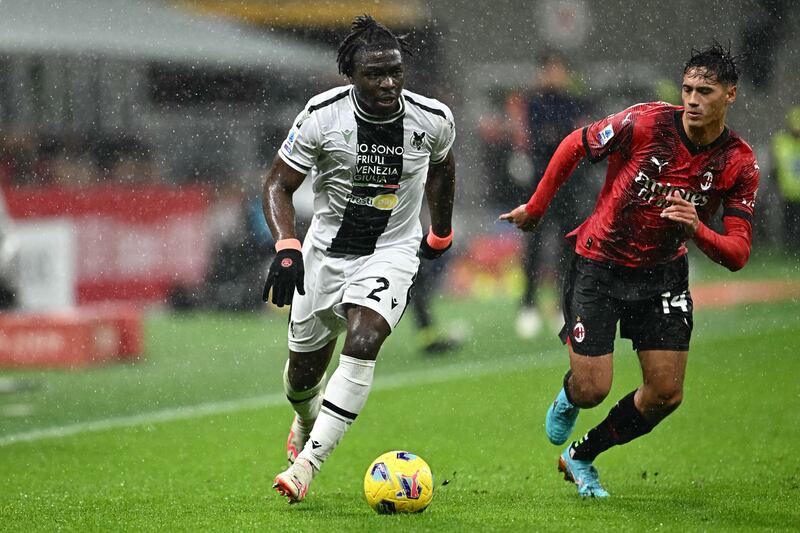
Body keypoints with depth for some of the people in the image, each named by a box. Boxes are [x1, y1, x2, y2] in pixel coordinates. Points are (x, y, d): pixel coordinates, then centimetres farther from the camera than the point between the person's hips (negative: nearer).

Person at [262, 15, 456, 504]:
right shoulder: (323, 115, -18)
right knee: (306, 365, 11)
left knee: (363, 340, -27)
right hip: (328, 247, 1)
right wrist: (286, 248, -26)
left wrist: (441, 234, 23)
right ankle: (306, 422, 50)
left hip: (394, 249, -1)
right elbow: (279, 184, -10)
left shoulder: (433, 120, -13)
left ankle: (307, 464, -26)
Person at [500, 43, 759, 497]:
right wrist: (536, 207, 6)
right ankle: (568, 399, 32)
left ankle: (580, 457, 22)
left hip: (663, 275, 3)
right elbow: (575, 146, -3)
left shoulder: (739, 164, -12)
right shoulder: (645, 122, -20)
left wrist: (696, 229, -34)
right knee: (592, 390, -9)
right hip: (598, 267, -3)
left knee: (666, 394, -3)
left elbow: (738, 254, -13)